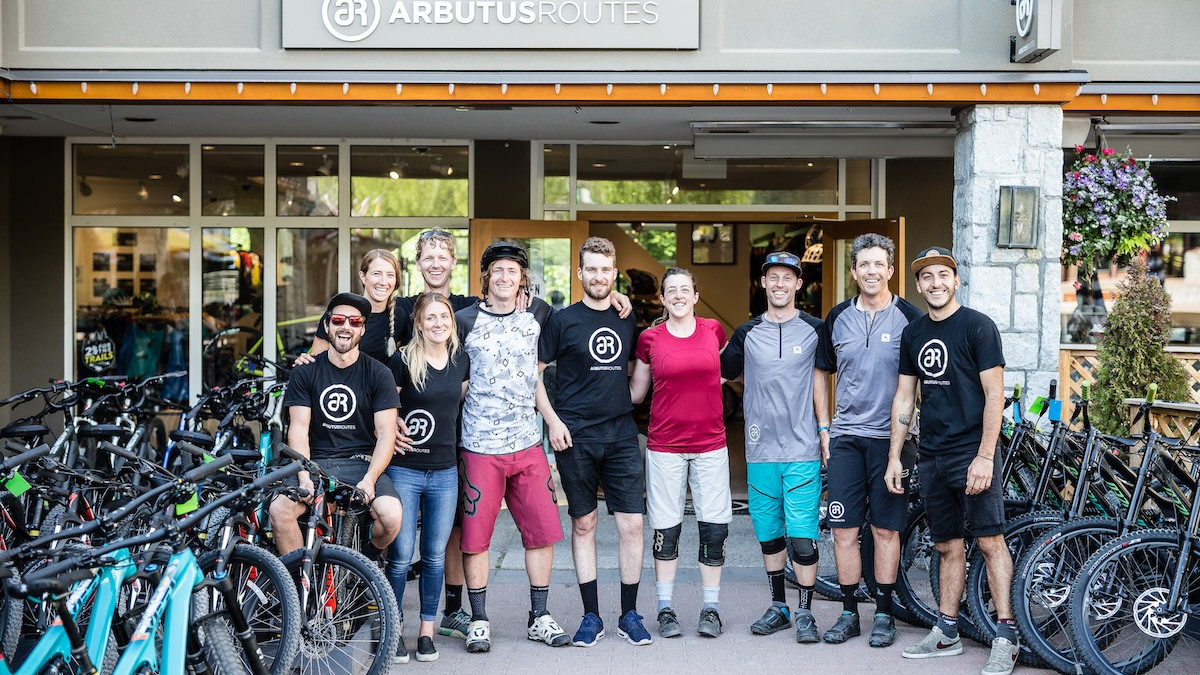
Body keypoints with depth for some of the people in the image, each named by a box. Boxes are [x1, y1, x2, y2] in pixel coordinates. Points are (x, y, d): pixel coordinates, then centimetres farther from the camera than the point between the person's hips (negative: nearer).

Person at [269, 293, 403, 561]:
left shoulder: (378, 374, 3)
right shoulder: (305, 373, 5)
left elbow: (386, 434, -3)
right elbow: (299, 429, -1)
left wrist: (369, 479, -18)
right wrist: (304, 478, -17)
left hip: (362, 462, -1)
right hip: (315, 462, 1)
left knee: (391, 516, -27)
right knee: (279, 509, -27)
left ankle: (365, 563, 7)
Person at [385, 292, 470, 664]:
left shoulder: (461, 361, 5)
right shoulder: (403, 361, -8)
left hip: (444, 472, 4)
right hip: (404, 469, -4)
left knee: (434, 556, 8)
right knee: (401, 556, -4)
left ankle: (427, 630, 19)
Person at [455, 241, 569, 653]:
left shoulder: (535, 320, 11)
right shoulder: (466, 321, 1)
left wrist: (553, 420, 9)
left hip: (528, 445, 3)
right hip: (480, 446, -3)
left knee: (542, 531, 4)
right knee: (476, 536, 0)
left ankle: (539, 618, 15)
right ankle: (479, 622, 12)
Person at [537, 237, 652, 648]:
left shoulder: (627, 320, 10)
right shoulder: (562, 320, 0)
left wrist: (628, 407, 9)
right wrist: (553, 421, -6)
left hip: (621, 435, 2)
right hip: (576, 437, -2)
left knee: (632, 525, -2)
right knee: (583, 525, 5)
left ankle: (629, 615, 10)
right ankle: (591, 617, 14)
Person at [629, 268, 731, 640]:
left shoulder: (714, 331, 3)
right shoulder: (650, 338, 0)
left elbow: (728, 370, 23)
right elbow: (635, 392, 10)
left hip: (710, 443, 1)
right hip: (664, 445, -1)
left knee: (714, 528, 1)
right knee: (666, 529, 4)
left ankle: (711, 609, 14)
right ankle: (665, 609, 15)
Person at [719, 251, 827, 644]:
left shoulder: (814, 329, 5)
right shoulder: (746, 333, 9)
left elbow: (819, 379, 12)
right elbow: (720, 373, 17)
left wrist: (825, 429, 6)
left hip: (803, 449, -2)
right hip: (761, 450, 2)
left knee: (802, 535, -6)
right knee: (768, 534, 10)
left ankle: (805, 613, 5)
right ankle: (778, 607, 23)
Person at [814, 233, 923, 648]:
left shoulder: (909, 317, -1)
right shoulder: (838, 318, 8)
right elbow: (822, 374, 17)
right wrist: (823, 428, 10)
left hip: (890, 438, -3)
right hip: (845, 438, 3)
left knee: (886, 529, 3)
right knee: (843, 529, 3)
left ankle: (884, 614, 14)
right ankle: (849, 613, 14)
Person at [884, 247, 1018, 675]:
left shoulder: (978, 326, -5)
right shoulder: (913, 334, 12)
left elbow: (994, 394, -10)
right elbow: (904, 397, 16)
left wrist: (985, 457, -16)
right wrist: (894, 458, 11)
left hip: (972, 454, -6)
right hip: (932, 455, 6)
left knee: (989, 541, -7)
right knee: (947, 546, 11)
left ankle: (1005, 639, -4)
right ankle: (946, 634, 17)